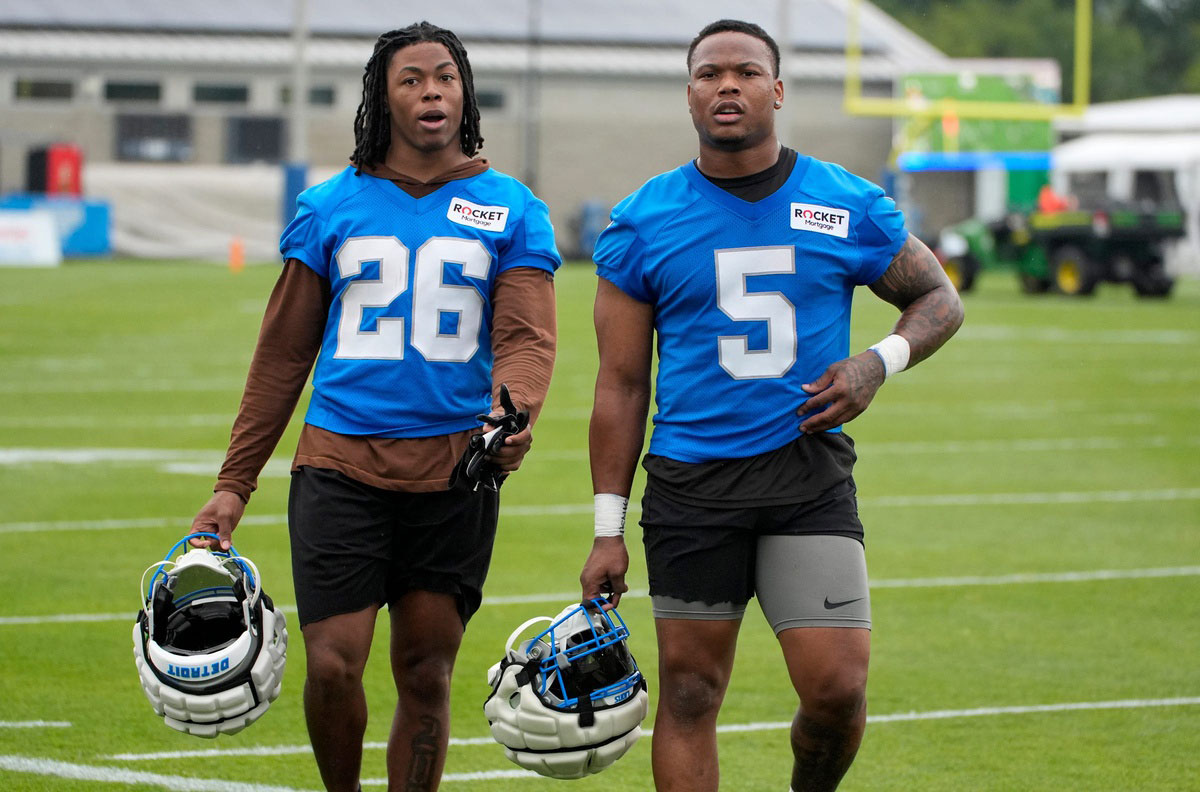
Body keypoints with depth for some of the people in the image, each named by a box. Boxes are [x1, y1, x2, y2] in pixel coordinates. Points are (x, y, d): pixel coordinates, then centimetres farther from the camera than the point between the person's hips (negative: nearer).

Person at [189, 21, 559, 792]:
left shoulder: (510, 211, 6)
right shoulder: (330, 209, 7)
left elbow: (527, 336, -5)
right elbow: (283, 353, 11)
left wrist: (512, 414, -28)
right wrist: (234, 484, 8)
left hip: (454, 469, 0)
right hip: (341, 465, 0)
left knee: (426, 677, 4)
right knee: (333, 668, -11)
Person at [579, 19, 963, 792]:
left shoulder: (849, 208, 1)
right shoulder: (643, 223, 1)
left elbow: (939, 299, 15)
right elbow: (622, 385, 5)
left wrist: (879, 362, -7)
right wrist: (609, 531, 2)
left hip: (809, 474, 0)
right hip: (691, 485, 0)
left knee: (838, 687, -8)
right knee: (689, 693, 3)